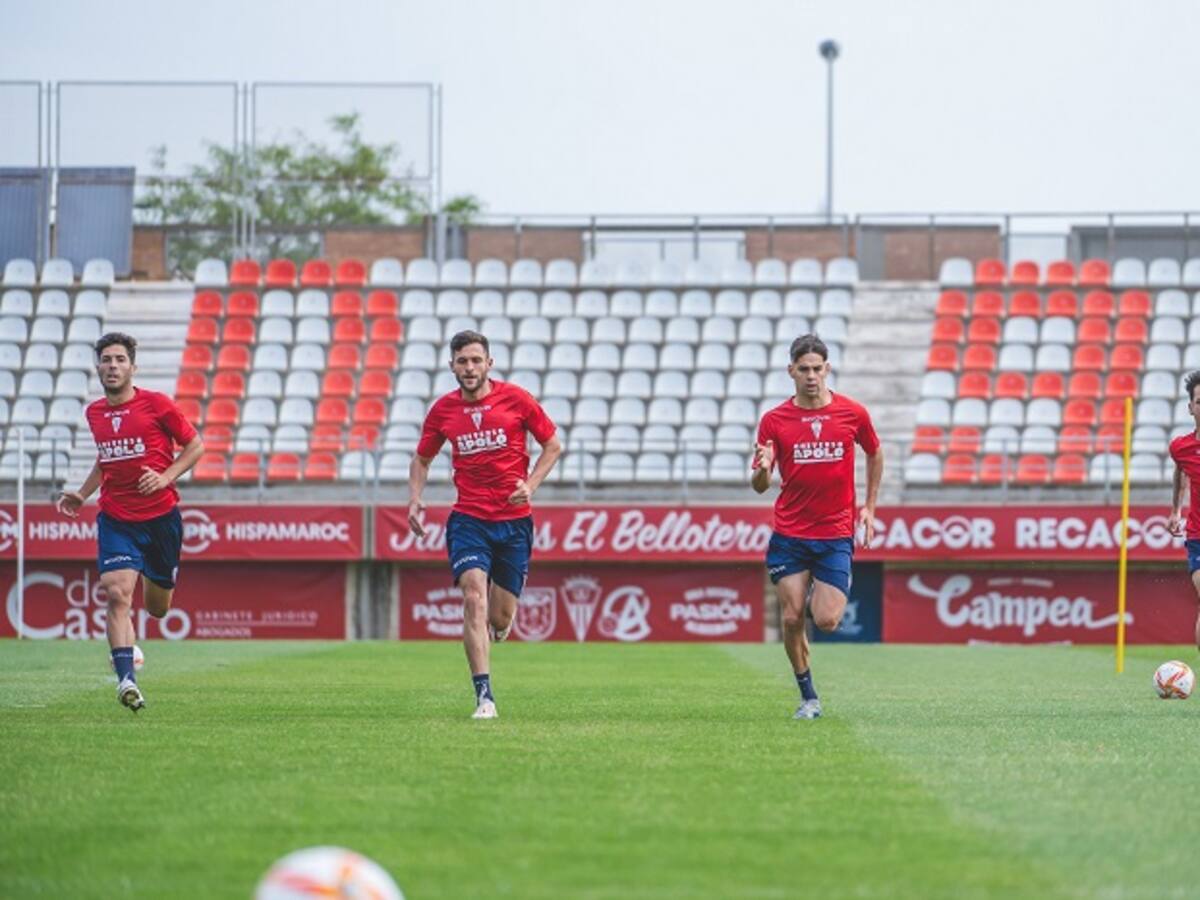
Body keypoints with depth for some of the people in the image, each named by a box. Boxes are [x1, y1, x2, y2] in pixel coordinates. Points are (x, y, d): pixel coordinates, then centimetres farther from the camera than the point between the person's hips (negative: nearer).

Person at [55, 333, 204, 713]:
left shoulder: (156, 404, -6)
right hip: (116, 519, 2)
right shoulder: (95, 413, 8)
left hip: (161, 516, -2)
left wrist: (166, 477, -12)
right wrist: (81, 494, 13)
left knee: (157, 608, 12)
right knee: (118, 593, -21)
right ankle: (126, 679, -24)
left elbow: (195, 444, 1)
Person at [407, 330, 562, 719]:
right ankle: (484, 695, -21)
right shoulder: (443, 410, 2)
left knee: (500, 619, 4)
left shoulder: (516, 399, -3)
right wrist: (415, 500, -1)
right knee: (474, 597, -21)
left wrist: (530, 484, -8)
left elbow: (552, 445, 7)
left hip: (514, 519, 0)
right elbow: (422, 459, 16)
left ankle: (497, 626, 45)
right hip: (468, 518, 0)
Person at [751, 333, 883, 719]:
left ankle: (834, 594, 29)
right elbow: (759, 486, -1)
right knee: (792, 619, -5)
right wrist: (762, 468, -25)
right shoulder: (774, 420, -2)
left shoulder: (852, 413, -1)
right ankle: (808, 698, 11)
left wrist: (869, 507, 13)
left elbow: (875, 454, 18)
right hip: (789, 535, 1)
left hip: (836, 533, -1)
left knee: (826, 621, -9)